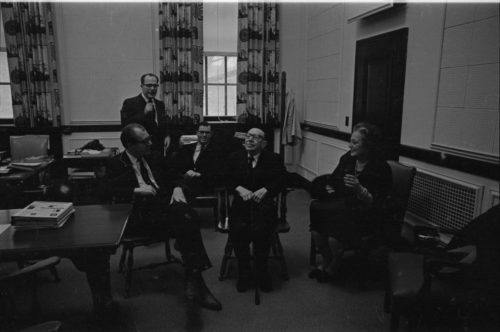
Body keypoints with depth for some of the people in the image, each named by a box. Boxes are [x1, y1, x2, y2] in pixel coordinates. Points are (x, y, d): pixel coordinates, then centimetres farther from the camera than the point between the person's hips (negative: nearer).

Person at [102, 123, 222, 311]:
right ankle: (195, 279, -28)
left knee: (187, 215, -32)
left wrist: (178, 188, -1)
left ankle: (193, 278, -31)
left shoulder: (155, 157, 20)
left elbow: (173, 178, 24)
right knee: (184, 220, -32)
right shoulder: (116, 164, 7)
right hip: (140, 214, -4)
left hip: (166, 204, 4)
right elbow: (109, 190, -7)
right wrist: (136, 190, -19)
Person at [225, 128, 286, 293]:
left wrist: (264, 190, -15)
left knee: (260, 229, -31)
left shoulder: (273, 159, 11)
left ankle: (261, 271, -7)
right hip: (241, 203, 2)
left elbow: (280, 181, 1)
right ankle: (243, 272, -8)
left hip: (264, 203, -1)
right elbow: (227, 179, 10)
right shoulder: (235, 157, 16)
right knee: (238, 228, -29)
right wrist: (240, 189, -10)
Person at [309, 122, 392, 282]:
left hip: (363, 215, -5)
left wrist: (359, 189, -32)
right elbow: (331, 181, 19)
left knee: (334, 236, -28)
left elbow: (374, 203, -16)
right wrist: (329, 189, -2)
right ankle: (326, 260, 8)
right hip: (340, 205, 5)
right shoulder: (347, 158, 6)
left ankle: (333, 264, 6)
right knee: (316, 229, -21)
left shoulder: (381, 168, -11)